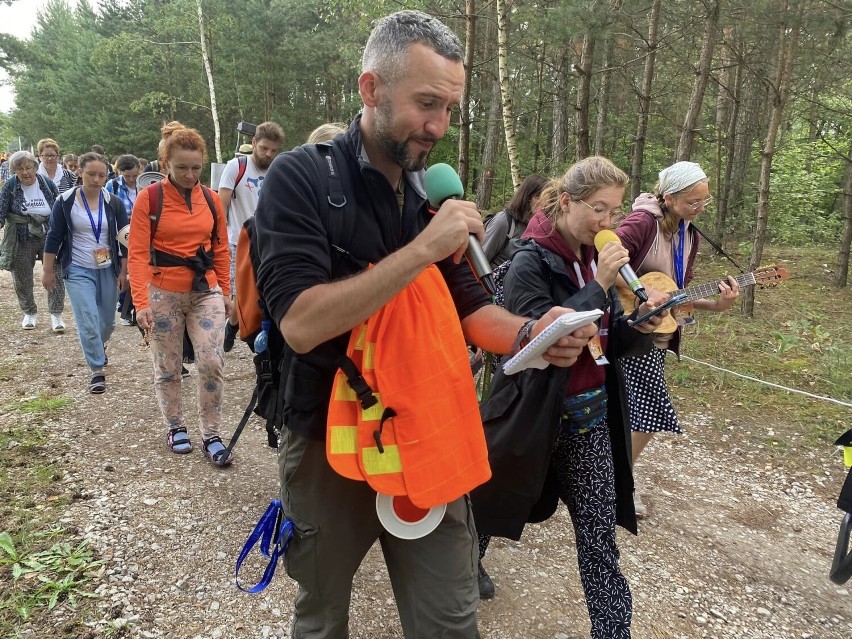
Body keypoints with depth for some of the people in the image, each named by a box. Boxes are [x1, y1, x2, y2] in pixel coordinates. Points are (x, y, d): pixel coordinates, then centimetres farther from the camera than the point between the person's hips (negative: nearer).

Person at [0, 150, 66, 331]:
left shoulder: (47, 183, -2)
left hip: (50, 236, 0)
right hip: (21, 240, 0)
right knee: (22, 278, 9)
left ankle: (56, 314, 7)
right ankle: (30, 313, 27)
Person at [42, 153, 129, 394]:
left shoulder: (114, 202, -3)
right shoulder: (65, 201, -6)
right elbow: (54, 238, -1)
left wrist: (123, 272, 0)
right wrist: (48, 271, 0)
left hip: (108, 270, 2)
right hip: (78, 271, -2)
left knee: (108, 320, 13)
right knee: (88, 322, -11)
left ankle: (99, 346, 45)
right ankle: (97, 371, 0)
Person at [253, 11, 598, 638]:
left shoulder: (435, 191, 4)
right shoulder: (301, 177, -14)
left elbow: (467, 306, 7)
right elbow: (300, 322, -25)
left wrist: (532, 334, -13)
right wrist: (421, 250, -28)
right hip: (331, 444, -3)